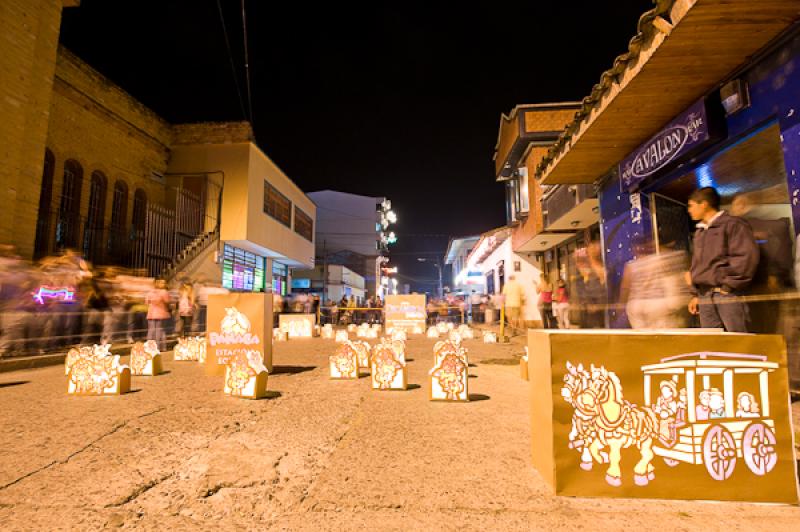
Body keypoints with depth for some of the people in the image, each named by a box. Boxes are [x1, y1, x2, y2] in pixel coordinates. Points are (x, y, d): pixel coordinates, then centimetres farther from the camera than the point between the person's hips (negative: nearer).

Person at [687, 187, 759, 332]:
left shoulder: (732, 224, -1)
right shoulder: (699, 232, 21)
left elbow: (748, 257, -11)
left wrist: (728, 286, -13)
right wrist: (695, 294, 17)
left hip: (729, 294, -6)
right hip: (705, 297, 6)